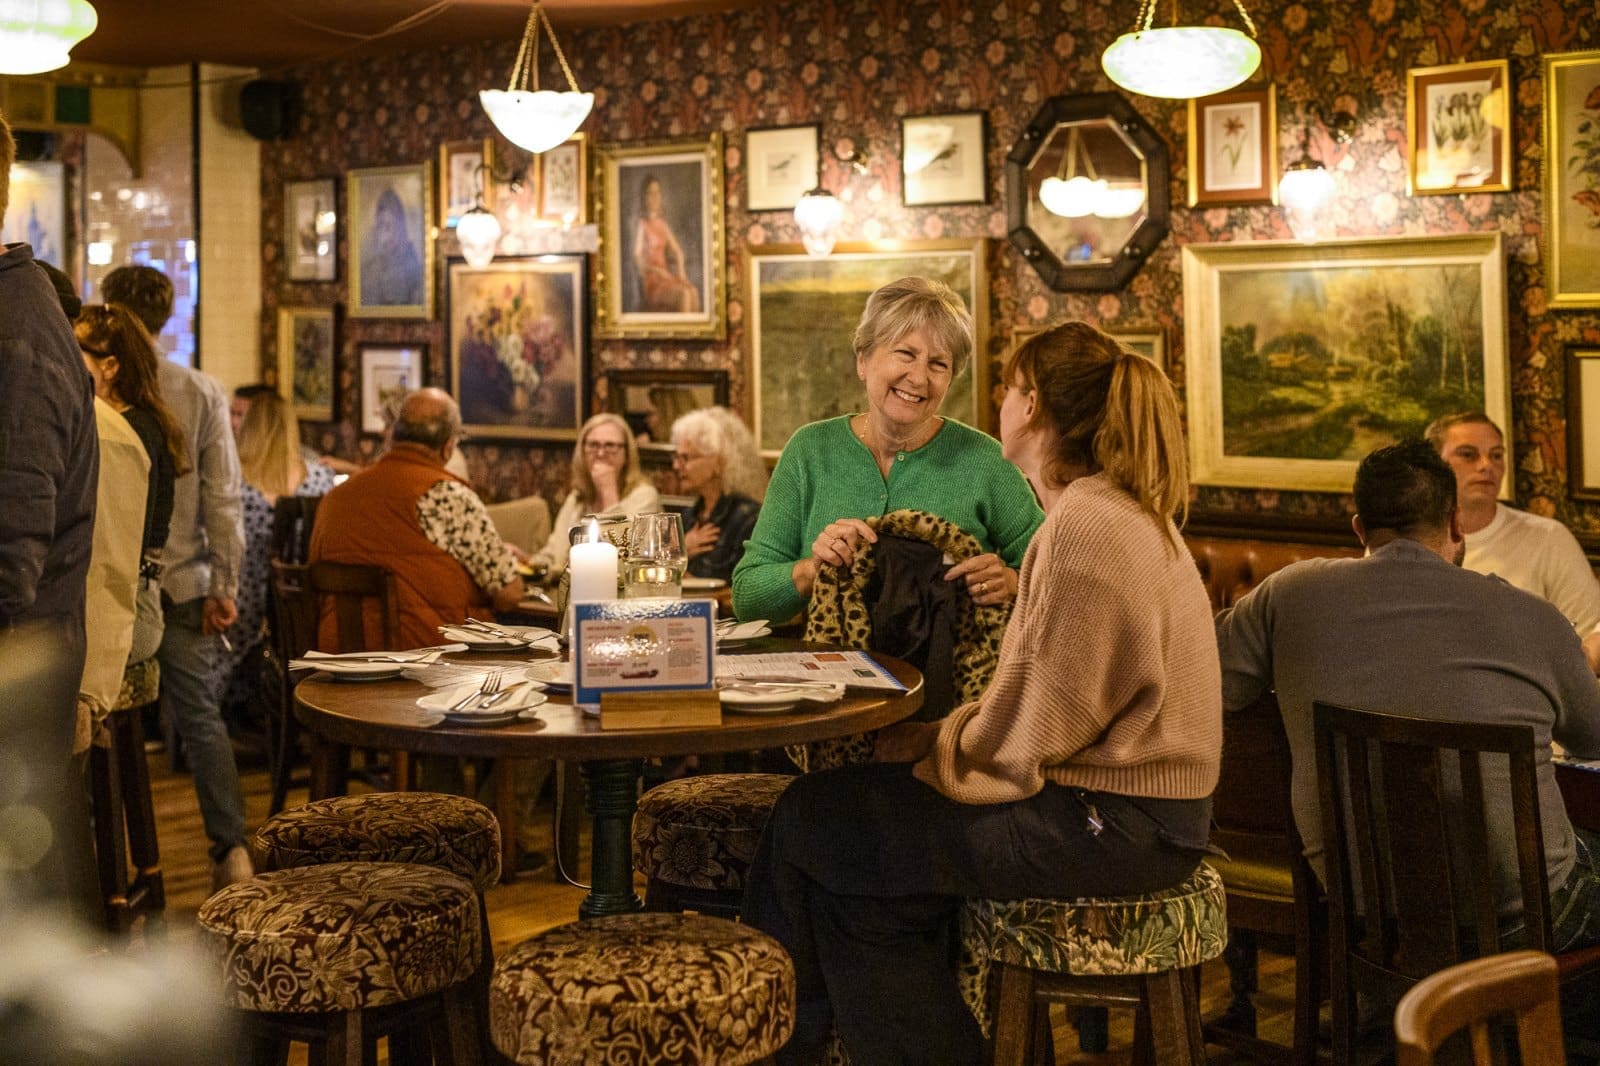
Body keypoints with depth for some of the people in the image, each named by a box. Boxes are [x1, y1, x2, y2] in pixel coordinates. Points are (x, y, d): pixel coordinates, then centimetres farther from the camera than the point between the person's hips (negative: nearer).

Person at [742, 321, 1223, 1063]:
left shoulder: (1086, 527, -18)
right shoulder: (1122, 514, 17)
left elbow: (1028, 732, -19)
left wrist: (938, 746, -3)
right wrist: (947, 734, 5)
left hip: (1112, 824, -10)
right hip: (1131, 803, 10)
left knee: (814, 821, -7)